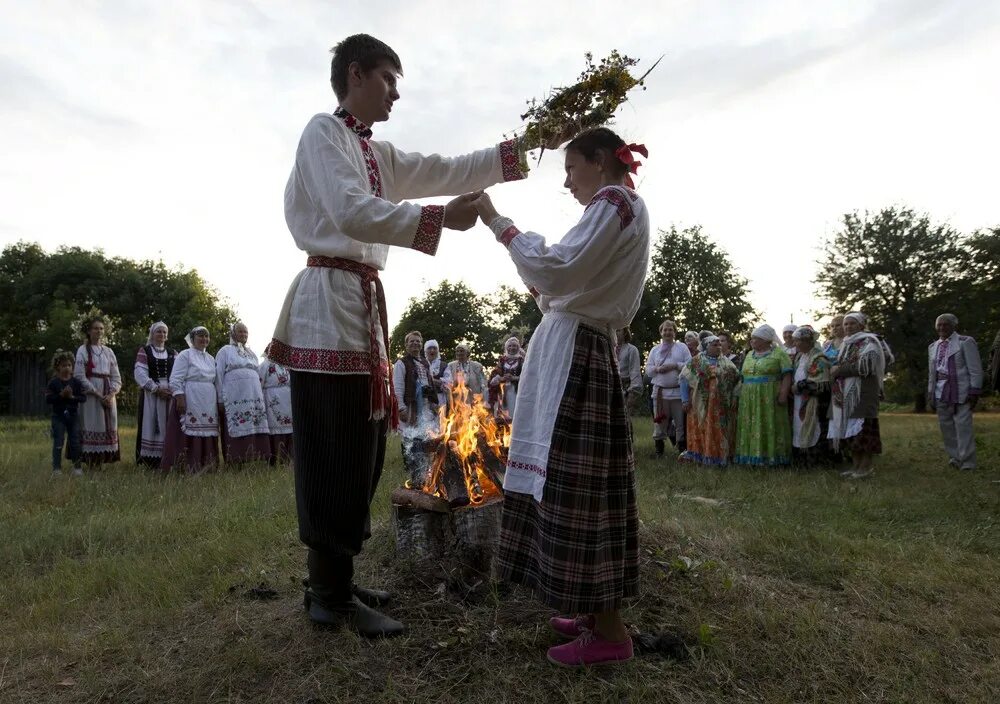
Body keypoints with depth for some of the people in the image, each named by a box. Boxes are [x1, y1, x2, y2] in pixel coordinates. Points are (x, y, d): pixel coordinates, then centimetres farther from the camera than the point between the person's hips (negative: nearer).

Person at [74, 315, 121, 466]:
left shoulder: (109, 351, 14)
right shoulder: (83, 350, 2)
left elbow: (116, 377, 11)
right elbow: (79, 376, -6)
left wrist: (111, 394, -7)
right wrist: (98, 394, -13)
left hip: (108, 396, 4)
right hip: (90, 396, -4)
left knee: (108, 428, 2)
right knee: (92, 426, -7)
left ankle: (103, 459, 6)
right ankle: (91, 462, -3)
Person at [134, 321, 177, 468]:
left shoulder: (173, 353, 14)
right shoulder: (144, 351, 6)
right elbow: (140, 373, -5)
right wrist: (156, 389, -13)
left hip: (170, 394, 2)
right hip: (150, 394, -2)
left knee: (167, 427, 1)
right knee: (150, 426, -3)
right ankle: (149, 460, -1)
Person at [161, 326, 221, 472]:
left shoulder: (210, 358, 19)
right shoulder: (185, 355, -1)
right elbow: (176, 380, -9)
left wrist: (219, 401, 15)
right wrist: (180, 399, -18)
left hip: (208, 405, 6)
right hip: (189, 403, -6)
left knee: (207, 437, 5)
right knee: (187, 436, -8)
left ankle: (205, 467, 10)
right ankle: (184, 467, -5)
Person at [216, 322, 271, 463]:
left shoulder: (252, 353, 24)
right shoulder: (225, 351, 8)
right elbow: (219, 376, 2)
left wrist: (261, 397, 16)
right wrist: (220, 400, -5)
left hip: (255, 399, 5)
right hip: (235, 400, -5)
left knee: (257, 433, -2)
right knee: (238, 434, -9)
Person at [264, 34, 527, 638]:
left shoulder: (375, 153, 25)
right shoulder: (324, 132, -1)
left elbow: (446, 171, 20)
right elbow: (352, 212, -18)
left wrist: (521, 149, 14)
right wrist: (440, 219, -20)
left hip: (363, 305, 9)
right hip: (333, 303, -9)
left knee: (359, 457, 12)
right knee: (336, 459, -6)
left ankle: (331, 581, 23)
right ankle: (333, 597, 6)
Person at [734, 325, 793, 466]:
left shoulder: (779, 353, -2)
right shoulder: (749, 355, 17)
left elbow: (787, 376, -8)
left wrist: (783, 394, -17)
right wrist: (740, 394, 12)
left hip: (769, 399, -6)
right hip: (749, 399, 6)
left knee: (769, 426, -3)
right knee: (750, 427, 5)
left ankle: (771, 457, 2)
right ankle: (752, 455, 11)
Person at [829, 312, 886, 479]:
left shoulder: (868, 342, -5)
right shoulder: (847, 344, 20)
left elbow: (864, 366, -17)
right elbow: (842, 366, 26)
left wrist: (840, 370, -11)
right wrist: (834, 369, 3)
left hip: (863, 393, -8)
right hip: (846, 394, 8)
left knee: (863, 430, -8)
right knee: (851, 431, 7)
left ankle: (866, 468, -3)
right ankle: (856, 465, 12)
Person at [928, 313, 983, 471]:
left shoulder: (965, 342, 0)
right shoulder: (933, 347, 16)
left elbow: (975, 369, -5)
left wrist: (974, 391, -11)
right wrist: (931, 395, 13)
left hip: (962, 392, -5)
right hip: (941, 394, 6)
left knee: (963, 427, -8)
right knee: (946, 427, 6)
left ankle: (967, 464, -4)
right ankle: (954, 459, 15)